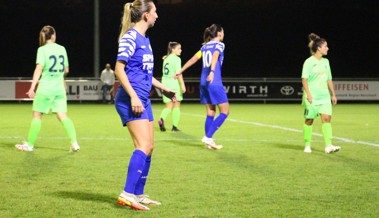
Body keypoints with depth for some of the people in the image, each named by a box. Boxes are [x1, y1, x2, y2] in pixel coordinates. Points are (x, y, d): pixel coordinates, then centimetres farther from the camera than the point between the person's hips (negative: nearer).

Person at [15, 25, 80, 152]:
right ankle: (74, 143, -6)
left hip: (45, 88, -4)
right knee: (63, 117, 4)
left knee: (37, 116, 6)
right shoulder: (62, 49, 7)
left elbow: (39, 68, -16)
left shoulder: (42, 49, -6)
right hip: (59, 88, 4)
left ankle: (29, 144, 12)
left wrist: (32, 87, -18)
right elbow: (66, 70, 15)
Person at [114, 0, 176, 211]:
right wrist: (133, 96, -22)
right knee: (144, 146, -17)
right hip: (130, 99, -10)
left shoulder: (145, 39, 17)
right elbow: (119, 68, -16)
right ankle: (127, 194, -17)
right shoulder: (130, 37, -11)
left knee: (149, 147, 9)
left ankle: (138, 195, 17)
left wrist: (163, 88, 28)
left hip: (143, 99, 10)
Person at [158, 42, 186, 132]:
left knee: (169, 106, 6)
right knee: (176, 106, 7)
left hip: (165, 83, 6)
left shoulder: (166, 59, 14)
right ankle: (174, 126, 7)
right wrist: (182, 85, -17)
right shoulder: (176, 59, -8)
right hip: (174, 84, -6)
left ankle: (161, 119, -21)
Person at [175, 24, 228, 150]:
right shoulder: (219, 45, -3)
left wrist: (181, 71, 28)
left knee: (210, 113, 12)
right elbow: (215, 57, -22)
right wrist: (212, 71, -38)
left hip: (204, 83, 7)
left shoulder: (205, 46, 16)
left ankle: (209, 142, 10)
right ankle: (208, 137, -11)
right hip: (215, 83, -7)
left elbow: (193, 59, 18)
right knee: (225, 111, -2)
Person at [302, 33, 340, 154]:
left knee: (327, 118, -8)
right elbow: (304, 79, -10)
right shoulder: (309, 62, -6)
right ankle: (307, 145, 15)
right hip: (312, 97, -5)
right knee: (309, 120, 3)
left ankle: (328, 146, -13)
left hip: (324, 96, 5)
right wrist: (308, 94, -18)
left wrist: (333, 94, 17)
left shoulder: (325, 61, 13)